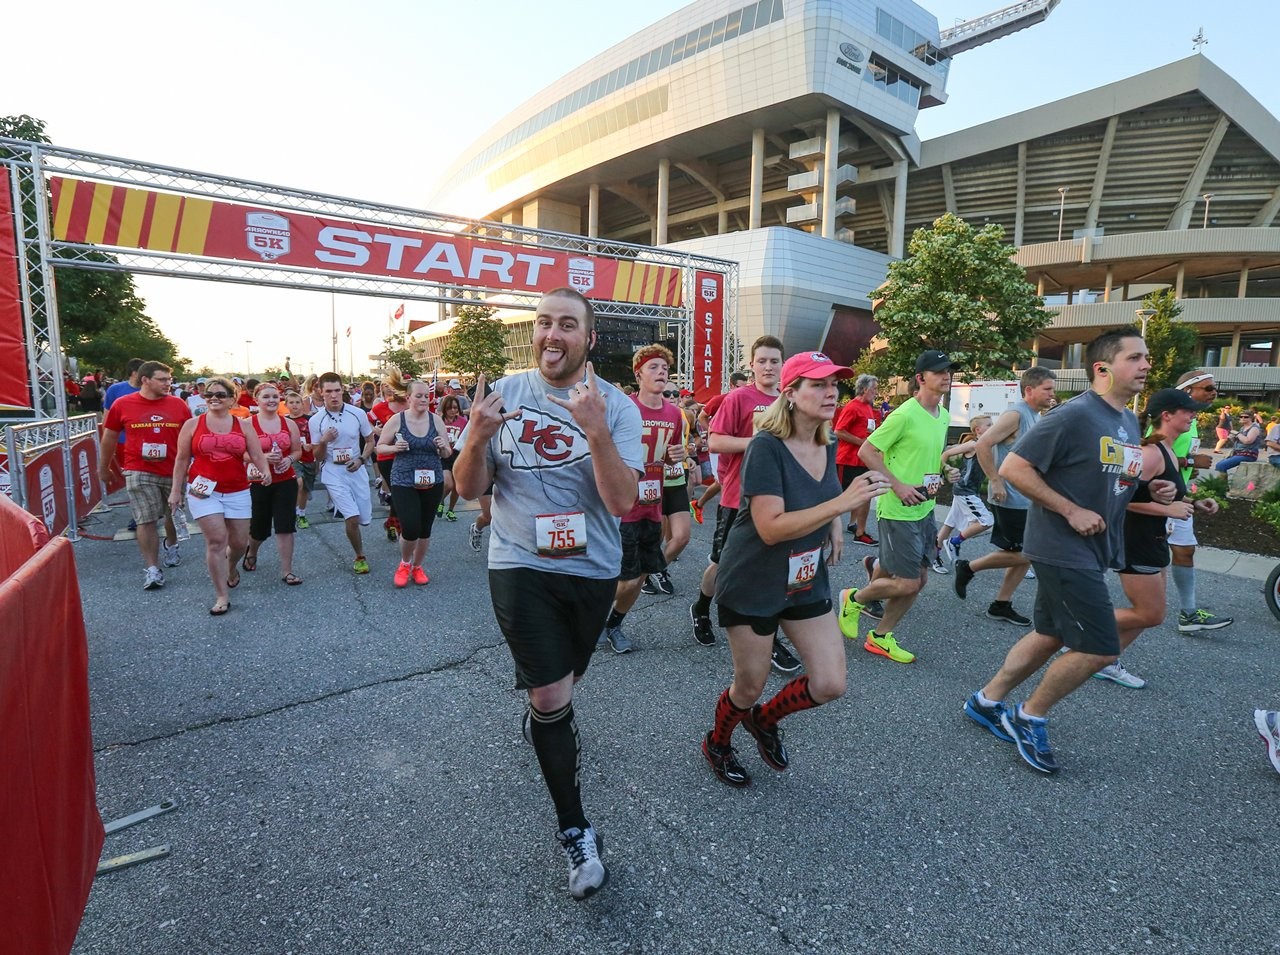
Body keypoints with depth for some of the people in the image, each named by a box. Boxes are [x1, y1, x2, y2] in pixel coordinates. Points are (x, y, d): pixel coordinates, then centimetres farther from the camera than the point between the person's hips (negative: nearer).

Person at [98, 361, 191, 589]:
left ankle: (171, 545, 46)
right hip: (139, 472, -2)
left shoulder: (178, 404, -1)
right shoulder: (122, 404, -2)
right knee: (146, 520, -5)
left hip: (173, 471, 2)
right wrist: (103, 468, 17)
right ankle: (152, 568, 2)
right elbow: (109, 438, 9)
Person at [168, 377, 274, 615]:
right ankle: (222, 596, 0)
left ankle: (231, 568, 45)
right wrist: (176, 490, 5)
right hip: (204, 491, -2)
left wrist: (265, 471, -21)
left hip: (237, 492, 2)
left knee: (239, 542, 9)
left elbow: (257, 455, 0)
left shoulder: (244, 425, 4)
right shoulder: (192, 424, 2)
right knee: (216, 540, -10)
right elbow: (182, 460, 6)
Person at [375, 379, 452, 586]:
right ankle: (404, 563, 19)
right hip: (403, 482, -3)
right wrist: (395, 448, -16)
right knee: (410, 529, -13)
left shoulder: (436, 420, 2)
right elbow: (380, 447, 4)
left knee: (425, 529, 10)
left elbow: (448, 453, 8)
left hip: (432, 482, 3)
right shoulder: (396, 420, -4)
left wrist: (442, 447, -14)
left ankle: (418, 567, 34)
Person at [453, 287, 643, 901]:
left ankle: (542, 720, 60)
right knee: (552, 697, -3)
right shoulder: (503, 395, -5)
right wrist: (477, 439, -24)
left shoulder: (616, 406, -9)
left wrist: (595, 429, -33)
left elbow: (622, 501, -20)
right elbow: (468, 489, -3)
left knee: (564, 681, 24)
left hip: (594, 569, 2)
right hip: (521, 567, -1)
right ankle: (574, 829, 17)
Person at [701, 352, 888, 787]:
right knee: (749, 686, 9)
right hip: (752, 584, -6)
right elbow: (771, 527, -30)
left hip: (807, 582, 7)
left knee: (830, 685, 4)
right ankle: (717, 743, 42)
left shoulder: (827, 447, 0)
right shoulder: (766, 446, -22)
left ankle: (764, 720, 34)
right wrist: (843, 502, -36)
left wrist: (835, 525, 1)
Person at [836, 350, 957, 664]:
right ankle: (854, 598, 20)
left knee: (918, 579, 11)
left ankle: (881, 637, 26)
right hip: (898, 510, -9)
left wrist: (945, 469, 5)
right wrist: (898, 485, -20)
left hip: (924, 508, 9)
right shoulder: (905, 414, -16)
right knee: (907, 584, -7)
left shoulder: (943, 416, 11)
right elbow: (866, 452, -15)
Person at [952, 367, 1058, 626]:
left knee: (1026, 554, 10)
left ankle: (1001, 605, 19)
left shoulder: (1037, 417, 14)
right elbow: (983, 445, -24)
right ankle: (968, 567, 11)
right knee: (1023, 554, -5)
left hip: (1028, 499, 9)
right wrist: (996, 482, -22)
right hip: (1010, 499, -9)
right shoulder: (1015, 414, -15)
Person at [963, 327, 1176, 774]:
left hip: (1094, 551, 9)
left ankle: (986, 701, 29)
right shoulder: (1075, 415, -18)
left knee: (1050, 637, 15)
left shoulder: (1129, 422, 11)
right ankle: (1030, 718, 14)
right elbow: (1013, 467, -21)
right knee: (1099, 649, -6)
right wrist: (1072, 511, -22)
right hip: (1063, 550, -9)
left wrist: (1150, 490, 3)